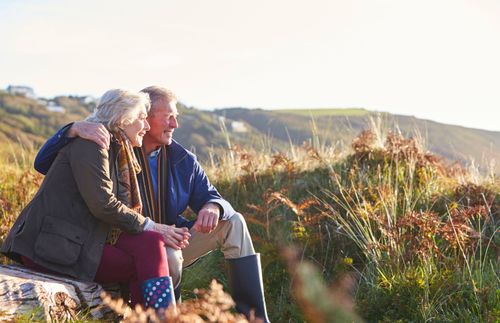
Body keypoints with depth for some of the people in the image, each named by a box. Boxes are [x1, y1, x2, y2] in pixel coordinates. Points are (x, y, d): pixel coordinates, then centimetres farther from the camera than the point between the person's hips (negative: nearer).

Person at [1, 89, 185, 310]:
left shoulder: (119, 151, 21)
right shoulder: (91, 140, -9)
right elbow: (102, 204, -18)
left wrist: (158, 232, -1)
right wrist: (149, 226, -11)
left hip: (76, 240, 9)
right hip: (52, 245, -9)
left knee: (150, 243, -9)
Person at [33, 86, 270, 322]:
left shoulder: (184, 160, 4)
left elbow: (211, 197, 4)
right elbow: (43, 164, -12)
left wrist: (213, 208, -24)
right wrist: (74, 129, -32)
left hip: (173, 242, 6)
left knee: (233, 222, -10)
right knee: (169, 256, -38)